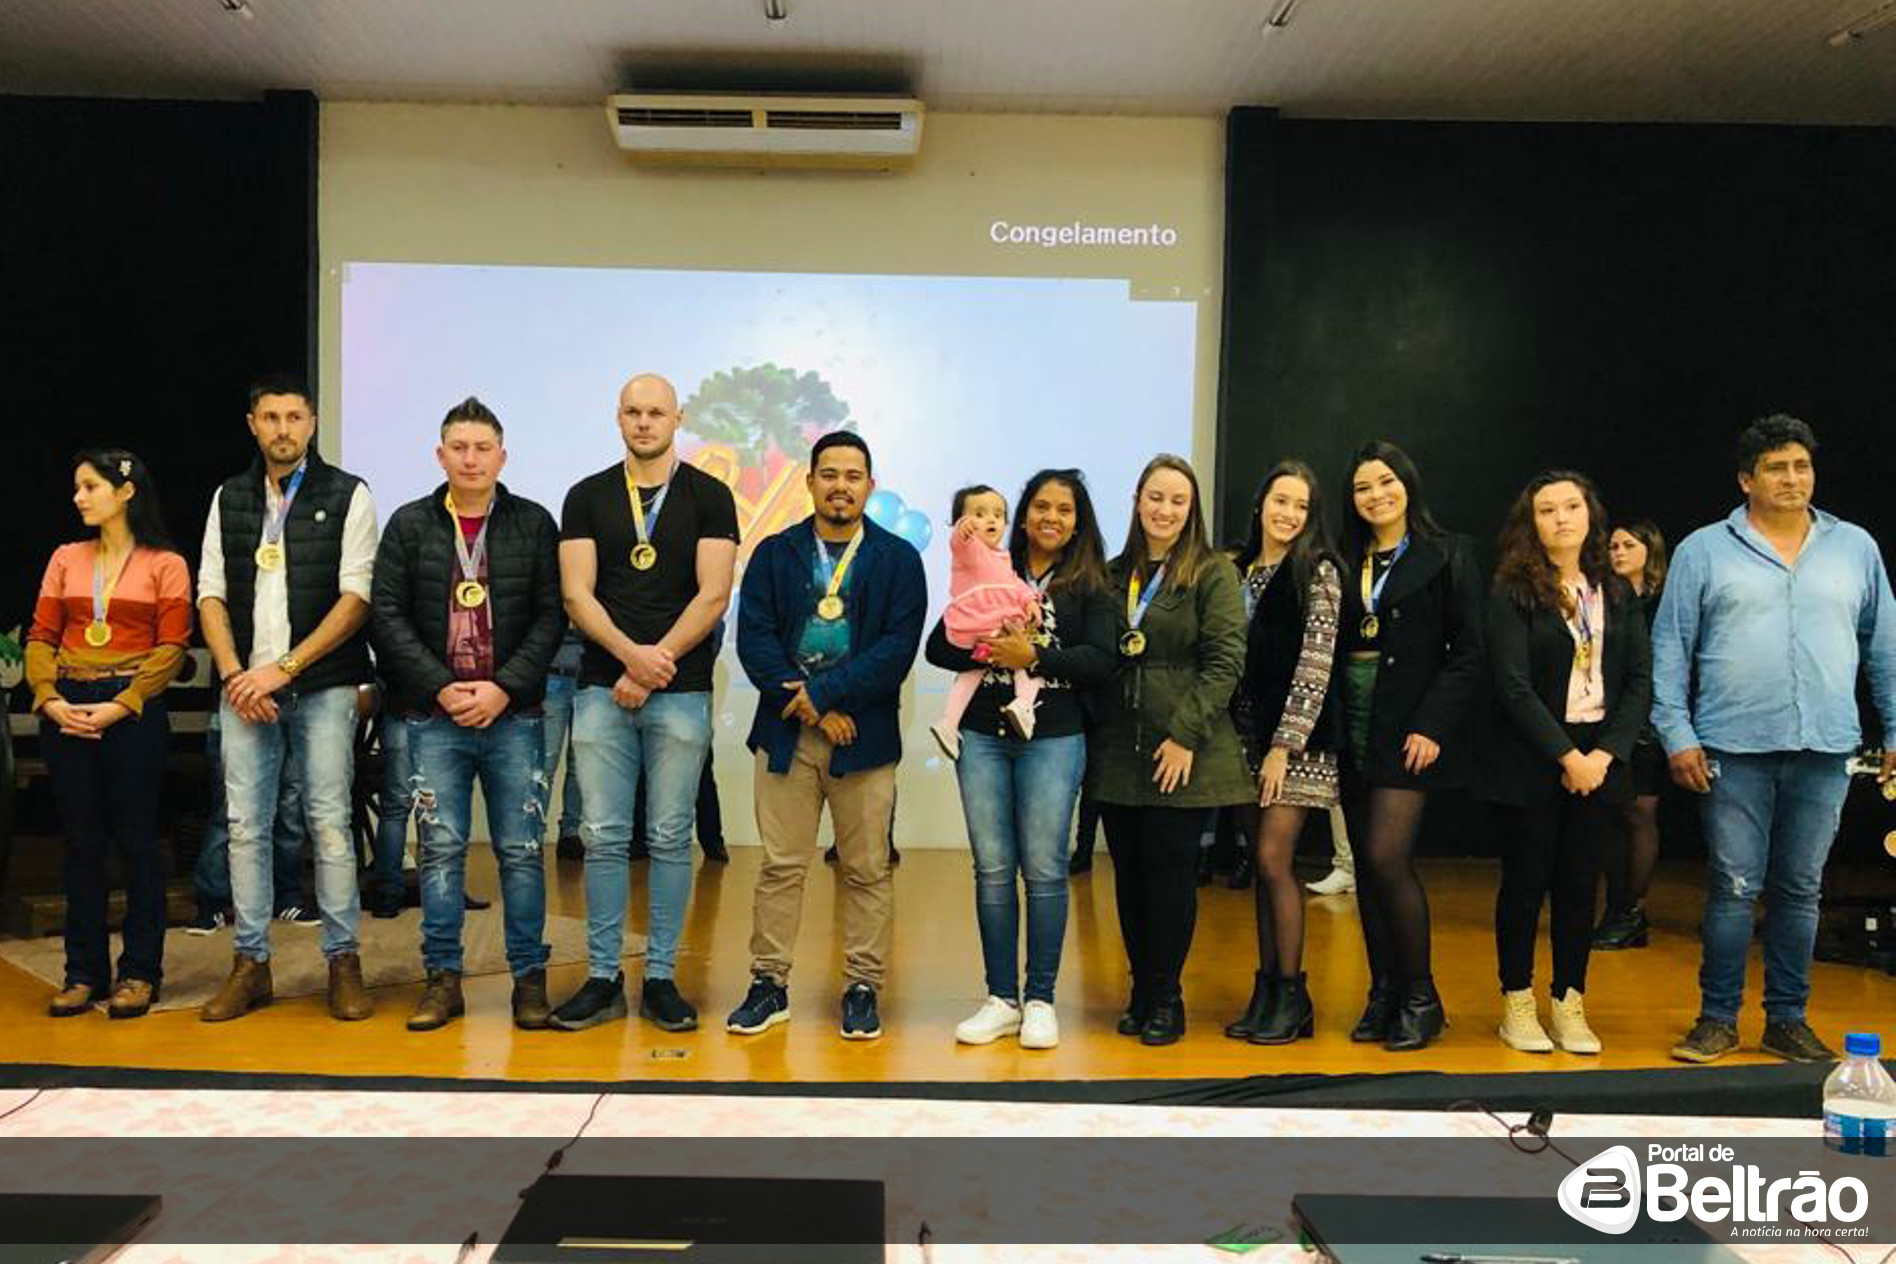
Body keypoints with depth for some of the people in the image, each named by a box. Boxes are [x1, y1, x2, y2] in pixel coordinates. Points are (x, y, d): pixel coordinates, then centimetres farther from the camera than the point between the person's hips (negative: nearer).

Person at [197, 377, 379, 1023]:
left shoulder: (347, 496, 2)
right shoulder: (229, 499, 13)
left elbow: (356, 598, -6)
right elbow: (211, 593, 10)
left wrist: (283, 668, -11)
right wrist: (234, 675, -5)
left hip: (322, 685, -3)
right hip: (244, 686, 3)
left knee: (329, 823, -3)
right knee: (245, 825, 4)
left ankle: (343, 963, 6)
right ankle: (251, 964, 14)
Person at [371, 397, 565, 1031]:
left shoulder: (533, 524, 5)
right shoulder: (409, 524, 7)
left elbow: (551, 616, 0)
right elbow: (388, 616, 1)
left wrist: (504, 688, -11)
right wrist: (442, 688, -9)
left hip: (514, 714, -1)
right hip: (433, 716, 1)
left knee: (521, 851, 3)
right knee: (441, 849, 5)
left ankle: (530, 978, 14)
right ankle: (443, 979, 16)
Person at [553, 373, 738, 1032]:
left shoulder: (709, 496, 5)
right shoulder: (587, 497, 10)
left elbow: (713, 594, -4)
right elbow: (576, 594, 1)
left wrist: (654, 664, -11)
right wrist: (631, 654, -15)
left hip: (680, 689, -1)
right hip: (602, 687, 2)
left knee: (671, 839, 3)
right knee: (604, 838, 3)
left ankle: (661, 978, 13)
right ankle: (603, 977, 13)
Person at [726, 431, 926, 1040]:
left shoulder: (899, 559, 4)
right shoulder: (773, 554, 8)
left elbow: (897, 648, -6)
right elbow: (753, 639, -1)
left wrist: (822, 692, -13)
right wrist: (810, 708, -11)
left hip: (864, 736, -1)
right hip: (785, 732, 1)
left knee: (867, 870, 6)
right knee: (780, 866, 5)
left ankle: (863, 989, 17)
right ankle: (769, 985, 16)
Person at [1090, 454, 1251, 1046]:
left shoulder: (1213, 572, -2)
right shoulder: (1113, 575, 12)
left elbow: (1225, 660, -9)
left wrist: (1185, 735, -15)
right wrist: (1093, 738, 6)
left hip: (1182, 754, -4)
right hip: (1117, 753, 4)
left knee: (1171, 872, 1)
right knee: (1129, 874, 9)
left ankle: (1165, 997, 15)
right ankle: (1141, 991, 22)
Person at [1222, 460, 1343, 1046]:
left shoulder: (1318, 571, -5)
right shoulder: (1237, 568, 11)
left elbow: (1316, 663, -11)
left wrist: (1283, 745, -15)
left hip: (1294, 735, -5)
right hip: (1244, 733, 5)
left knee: (1274, 859, -9)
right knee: (1262, 863, 8)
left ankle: (1292, 995, 4)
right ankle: (1266, 990, 15)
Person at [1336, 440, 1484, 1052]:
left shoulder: (1447, 555, -1)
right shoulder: (1346, 562, 13)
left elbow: (1467, 653, -5)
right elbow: (1333, 647, 11)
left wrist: (1432, 727, -14)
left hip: (1411, 730, -5)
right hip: (1354, 727, 5)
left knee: (1386, 857, -13)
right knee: (1367, 864, 7)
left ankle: (1421, 999, 3)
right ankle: (1384, 994, 18)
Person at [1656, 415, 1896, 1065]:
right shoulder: (1703, 551, 2)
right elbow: (1670, 651, 0)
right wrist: (1677, 735, -6)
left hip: (1824, 751, 3)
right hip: (1734, 750, -2)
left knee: (1800, 890, 11)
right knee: (1733, 888, 1)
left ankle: (1787, 1021, 22)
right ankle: (1717, 1019, 14)